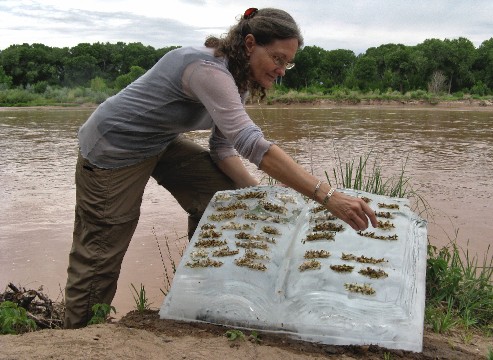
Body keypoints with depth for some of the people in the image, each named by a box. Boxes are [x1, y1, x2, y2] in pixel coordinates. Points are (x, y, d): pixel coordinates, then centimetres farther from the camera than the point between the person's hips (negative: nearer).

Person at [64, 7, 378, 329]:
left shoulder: (237, 80, -3)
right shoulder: (208, 69, -32)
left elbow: (223, 146, 1)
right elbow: (251, 142, -45)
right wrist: (327, 195, -50)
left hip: (162, 143, 8)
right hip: (115, 147, -8)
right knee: (100, 256, 0)